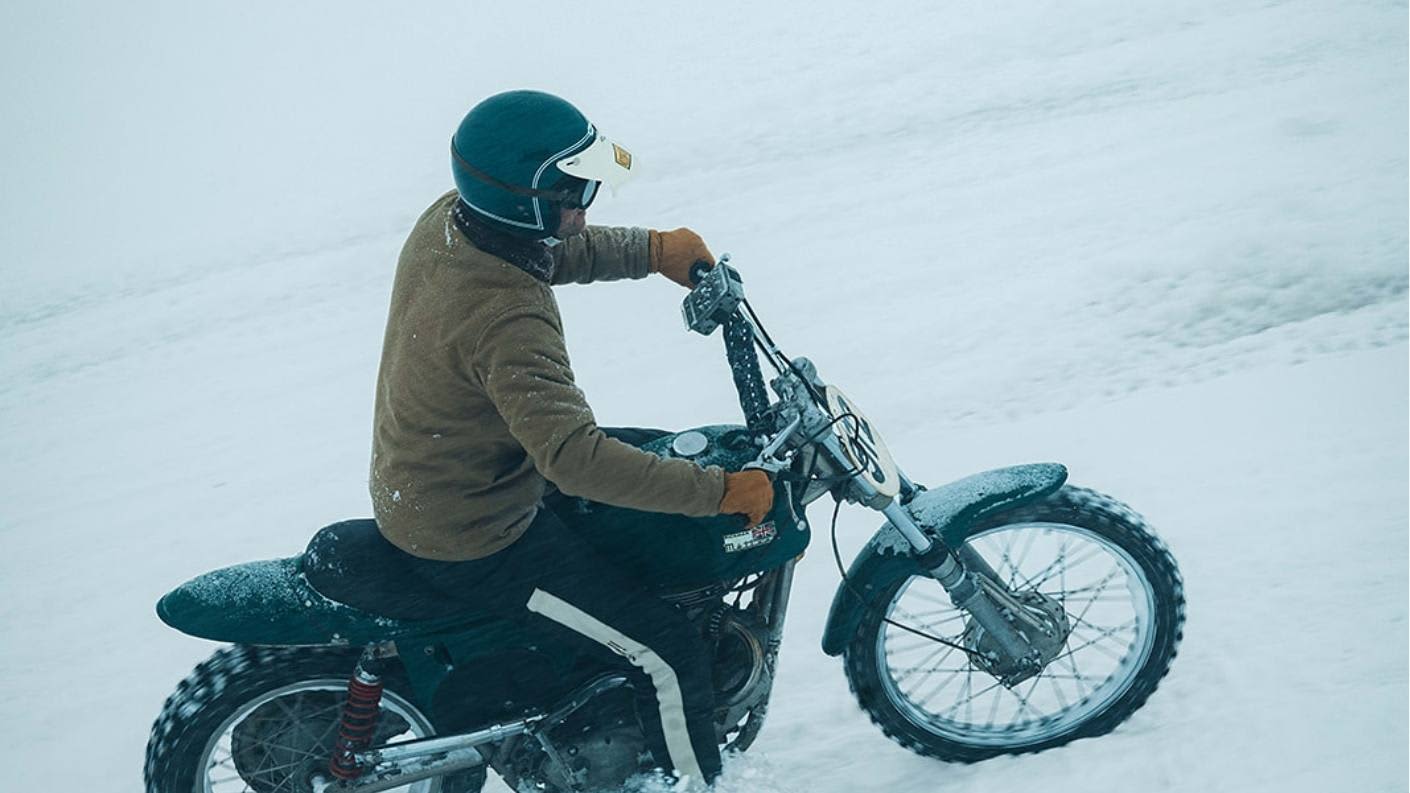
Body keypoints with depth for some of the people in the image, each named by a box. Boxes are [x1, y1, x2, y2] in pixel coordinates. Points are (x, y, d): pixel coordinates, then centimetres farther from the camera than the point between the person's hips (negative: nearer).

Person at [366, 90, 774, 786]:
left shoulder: (448, 219, -7)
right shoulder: (505, 320, -35)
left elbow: (557, 251, 13)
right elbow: (573, 456, -42)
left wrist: (652, 250, 5)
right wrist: (723, 490, -37)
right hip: (473, 545, -10)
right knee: (670, 653, -5)